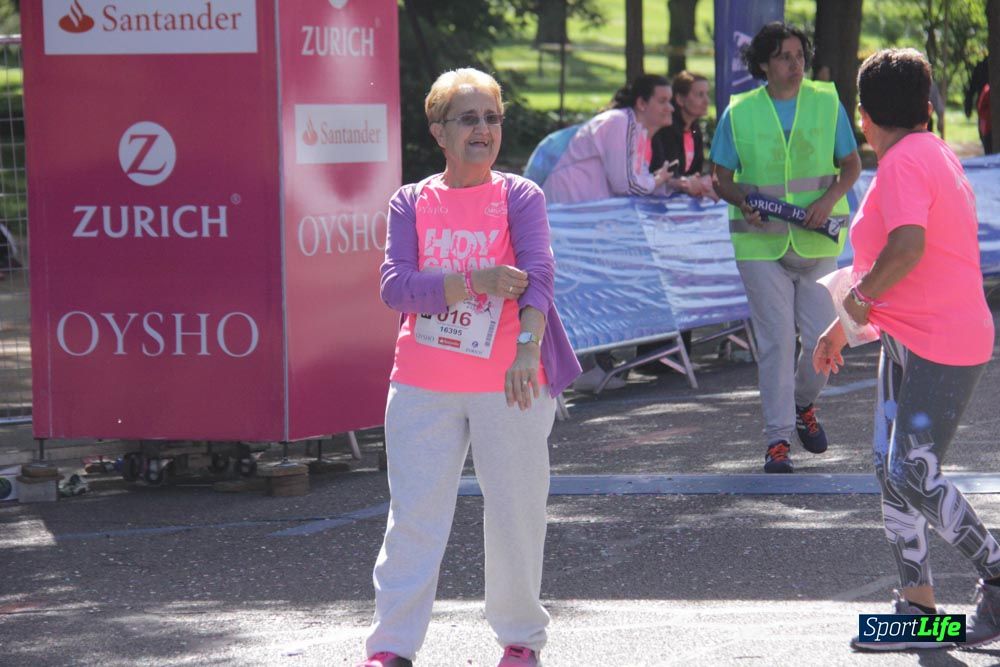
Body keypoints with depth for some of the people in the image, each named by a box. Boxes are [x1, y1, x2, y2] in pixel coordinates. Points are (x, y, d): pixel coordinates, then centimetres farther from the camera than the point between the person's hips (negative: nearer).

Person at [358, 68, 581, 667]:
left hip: (508, 383, -1)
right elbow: (395, 285, -8)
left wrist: (527, 348, -33)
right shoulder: (411, 203, 5)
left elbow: (539, 274, -16)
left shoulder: (520, 197, -1)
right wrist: (473, 282, -21)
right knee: (414, 515, 0)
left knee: (515, 513, 6)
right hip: (423, 386, 1)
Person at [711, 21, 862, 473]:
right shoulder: (739, 113, -1)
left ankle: (803, 406, 29)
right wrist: (742, 203, -16)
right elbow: (721, 178, 5)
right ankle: (778, 439, 2)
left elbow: (852, 164, 7)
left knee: (822, 338, -1)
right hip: (761, 244, -1)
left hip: (818, 243, 1)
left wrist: (830, 199, -12)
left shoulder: (827, 103, 2)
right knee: (775, 340, -5)